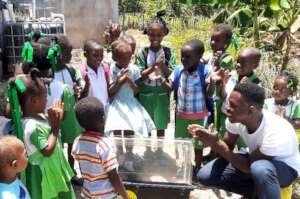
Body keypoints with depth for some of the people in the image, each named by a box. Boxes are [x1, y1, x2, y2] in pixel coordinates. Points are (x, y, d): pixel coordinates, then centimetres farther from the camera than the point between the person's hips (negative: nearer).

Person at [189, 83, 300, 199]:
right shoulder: (235, 118, -20)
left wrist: (216, 143, -35)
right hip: (254, 159, 6)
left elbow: (248, 167, -29)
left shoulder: (276, 133, -36)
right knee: (205, 175, -10)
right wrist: (211, 140, -29)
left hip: (285, 167, -5)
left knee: (260, 169, -42)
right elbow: (227, 148, -8)